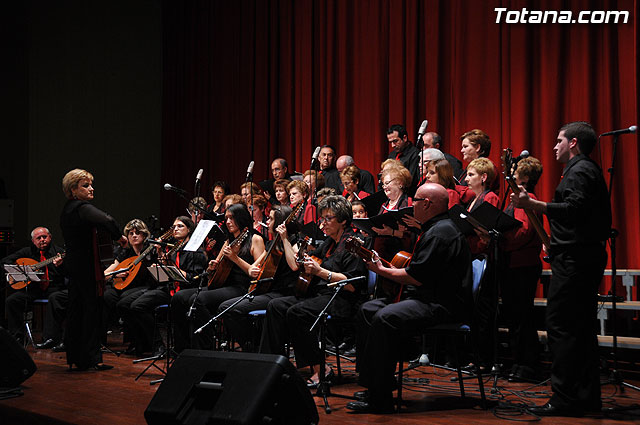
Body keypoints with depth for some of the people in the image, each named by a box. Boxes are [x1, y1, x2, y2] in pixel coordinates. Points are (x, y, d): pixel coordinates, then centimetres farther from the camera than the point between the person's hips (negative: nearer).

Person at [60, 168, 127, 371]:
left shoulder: (66, 210, 13)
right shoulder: (83, 208, -16)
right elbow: (106, 220, -35)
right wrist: (119, 236, -18)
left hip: (73, 263, 9)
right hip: (87, 265, -9)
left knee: (75, 310, 13)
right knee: (92, 309, -4)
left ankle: (74, 356, 20)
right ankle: (90, 358, -3)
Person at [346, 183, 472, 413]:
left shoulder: (441, 232, -15)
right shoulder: (435, 228, 20)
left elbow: (418, 277, -21)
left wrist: (383, 271, -8)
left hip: (444, 304, -12)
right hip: (427, 296, 12)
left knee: (385, 318, -30)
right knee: (367, 310, 7)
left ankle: (380, 398, -26)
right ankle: (372, 383, 7)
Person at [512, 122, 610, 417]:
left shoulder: (579, 171, -11)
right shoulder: (589, 169, 21)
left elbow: (574, 209, -25)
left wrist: (532, 204, -27)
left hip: (574, 259, -11)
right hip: (587, 256, 11)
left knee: (560, 327, -10)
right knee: (581, 327, 13)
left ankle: (564, 399, -10)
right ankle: (587, 396, 19)